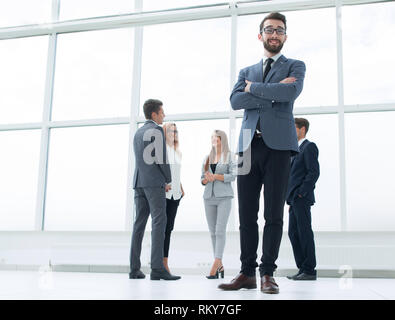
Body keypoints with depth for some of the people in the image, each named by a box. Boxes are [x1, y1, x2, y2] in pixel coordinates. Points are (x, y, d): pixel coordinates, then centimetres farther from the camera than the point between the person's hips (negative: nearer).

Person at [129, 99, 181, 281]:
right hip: (154, 182, -8)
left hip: (139, 182, 8)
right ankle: (157, 268, -17)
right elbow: (161, 157, -12)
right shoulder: (157, 130, -4)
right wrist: (168, 180, -1)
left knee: (139, 223, 7)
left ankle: (134, 269, 6)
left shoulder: (138, 133, 20)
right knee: (158, 222, -11)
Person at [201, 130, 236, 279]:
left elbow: (233, 176, -6)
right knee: (212, 231, 3)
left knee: (220, 230, -14)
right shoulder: (207, 158, 17)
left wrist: (215, 176, -13)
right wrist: (206, 179, -6)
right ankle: (220, 266, 8)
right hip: (209, 197, 5)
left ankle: (216, 264, -19)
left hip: (224, 197, -5)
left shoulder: (229, 156, 4)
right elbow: (202, 178, 16)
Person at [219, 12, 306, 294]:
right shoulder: (247, 72, 23)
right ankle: (247, 273, 7)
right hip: (249, 145, 3)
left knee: (274, 215, -3)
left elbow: (291, 92, -9)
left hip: (278, 145, -3)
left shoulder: (295, 66, 14)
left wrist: (254, 88, 0)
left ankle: (268, 273, 3)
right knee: (247, 215, 1)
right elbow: (235, 101, 4)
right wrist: (272, 93, -5)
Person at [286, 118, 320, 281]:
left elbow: (314, 172, -15)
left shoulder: (309, 147, -4)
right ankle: (302, 268, 12)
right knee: (293, 232, 8)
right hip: (295, 200, 9)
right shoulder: (298, 150, 23)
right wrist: (291, 199, 15)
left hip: (302, 199, -9)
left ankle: (309, 270, -2)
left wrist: (301, 193, -18)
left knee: (304, 233, -7)